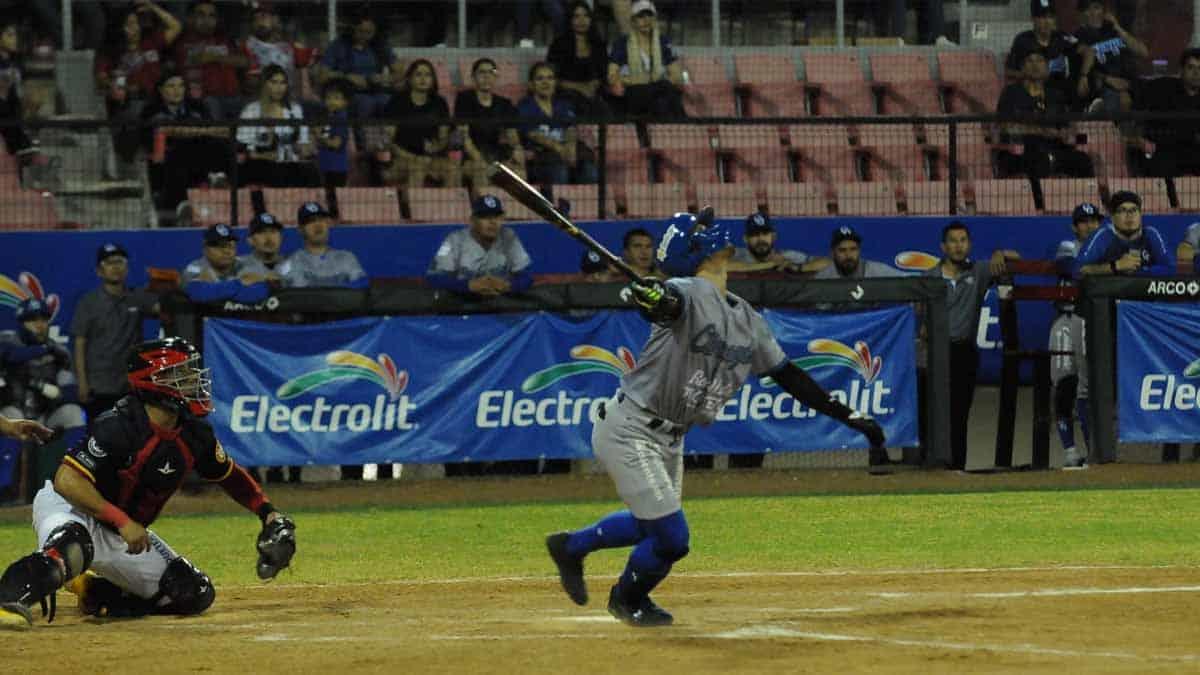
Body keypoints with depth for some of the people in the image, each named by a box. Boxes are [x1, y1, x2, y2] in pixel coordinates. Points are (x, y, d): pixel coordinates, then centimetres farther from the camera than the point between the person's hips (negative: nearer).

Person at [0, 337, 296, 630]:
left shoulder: (194, 434, -5)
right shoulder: (118, 427, -27)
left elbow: (229, 474, 15)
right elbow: (66, 480, -32)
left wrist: (268, 513, 5)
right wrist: (123, 522, -35)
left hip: (122, 536, 8)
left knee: (194, 594, 0)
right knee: (72, 546, -44)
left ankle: (96, 593, 12)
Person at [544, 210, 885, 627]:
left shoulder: (747, 321, 7)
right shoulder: (690, 294, -18)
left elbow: (787, 374, 13)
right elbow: (667, 302, -42)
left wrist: (849, 417, 11)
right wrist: (649, 298, -67)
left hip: (670, 439, 9)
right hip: (630, 431, -9)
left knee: (650, 524, 22)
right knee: (672, 539, -7)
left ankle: (571, 546, 46)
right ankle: (628, 599, 23)